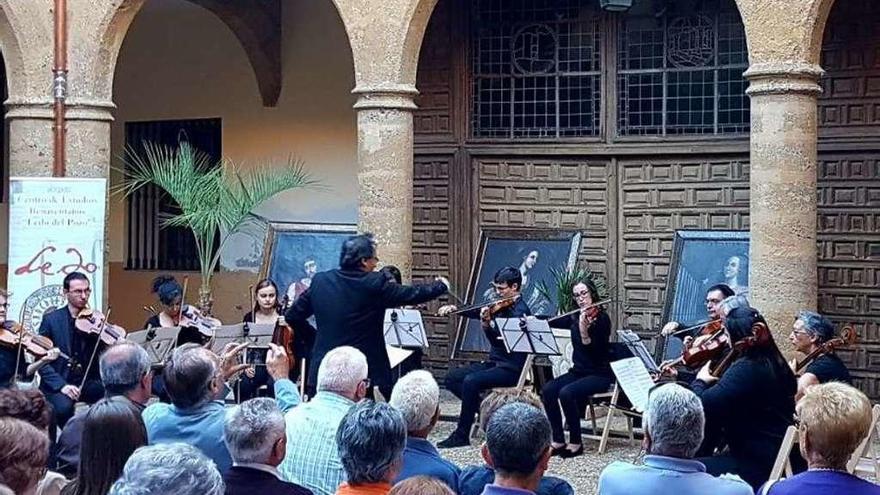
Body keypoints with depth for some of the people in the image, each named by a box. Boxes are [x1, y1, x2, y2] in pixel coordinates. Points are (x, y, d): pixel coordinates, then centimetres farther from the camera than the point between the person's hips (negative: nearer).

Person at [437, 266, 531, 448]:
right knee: (452, 378, 0)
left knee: (470, 381, -28)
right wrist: (455, 308, -6)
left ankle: (461, 436, -18)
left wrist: (487, 324, -39)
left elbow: (501, 340, -26)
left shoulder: (519, 310, -15)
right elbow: (475, 311, 10)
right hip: (494, 363, 9)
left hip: (511, 369, -9)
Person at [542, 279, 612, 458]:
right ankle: (558, 440, -11)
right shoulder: (574, 318, 8)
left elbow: (594, 350, -19)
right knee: (547, 389, -18)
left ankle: (576, 443, -15)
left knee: (566, 393, -30)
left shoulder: (601, 318, -10)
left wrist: (584, 332, -35)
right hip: (578, 371, 6)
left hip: (599, 375, -6)